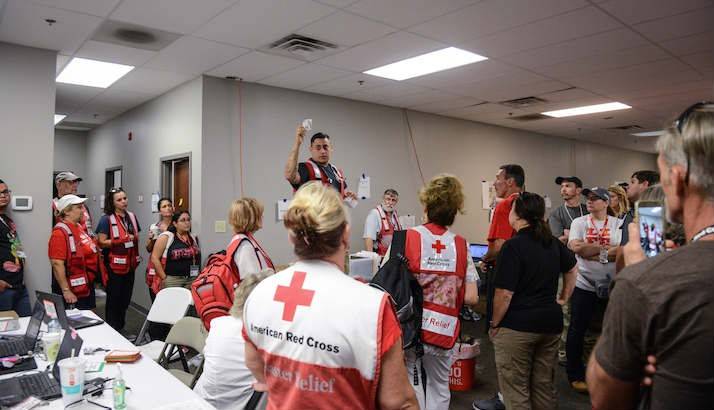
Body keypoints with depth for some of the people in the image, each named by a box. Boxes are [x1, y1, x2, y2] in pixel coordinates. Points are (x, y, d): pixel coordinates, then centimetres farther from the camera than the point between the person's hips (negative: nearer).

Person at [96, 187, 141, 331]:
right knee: (114, 300, 4)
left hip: (129, 265, 6)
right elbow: (101, 243, -15)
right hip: (114, 266, -6)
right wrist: (122, 240, -20)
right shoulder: (106, 219, -10)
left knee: (125, 299, 14)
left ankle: (121, 330, 28)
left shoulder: (132, 217, 9)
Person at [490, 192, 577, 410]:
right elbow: (572, 269, 25)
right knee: (544, 386, 19)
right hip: (551, 323, 7)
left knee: (516, 390, 7)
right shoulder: (553, 242, 6)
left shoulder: (513, 246, -17)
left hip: (517, 326, -7)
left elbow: (504, 294, -19)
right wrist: (564, 298, 29)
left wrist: (494, 324, -7)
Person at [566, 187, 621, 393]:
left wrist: (590, 250, -18)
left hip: (611, 285, 1)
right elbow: (576, 247, -15)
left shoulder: (618, 224, 0)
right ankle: (575, 375, 21)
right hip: (584, 285, -1)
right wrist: (607, 248, -12)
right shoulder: (579, 222, 0)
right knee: (577, 330, 5)